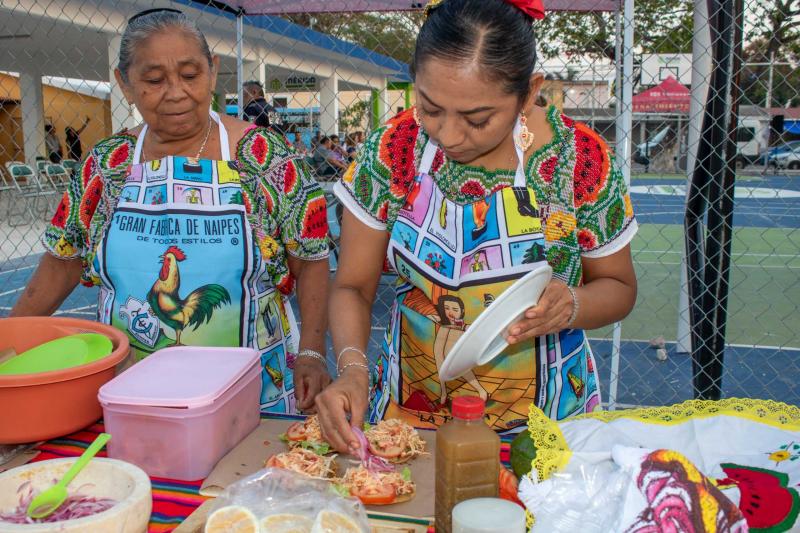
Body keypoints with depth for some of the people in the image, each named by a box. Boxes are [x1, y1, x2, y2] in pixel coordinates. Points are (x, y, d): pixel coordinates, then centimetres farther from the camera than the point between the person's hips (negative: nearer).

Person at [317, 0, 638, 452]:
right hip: (410, 411, -2)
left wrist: (571, 307, -24)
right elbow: (353, 287, -6)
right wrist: (353, 368, -24)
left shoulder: (582, 159, -17)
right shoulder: (391, 150, -14)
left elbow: (619, 287, -2)